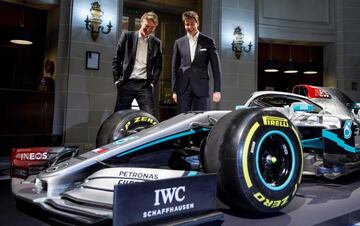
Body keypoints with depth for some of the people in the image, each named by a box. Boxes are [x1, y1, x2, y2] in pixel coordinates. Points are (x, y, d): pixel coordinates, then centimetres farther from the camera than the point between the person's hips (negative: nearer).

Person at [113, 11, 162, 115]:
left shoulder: (156, 42, 11)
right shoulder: (127, 36, 6)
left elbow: (158, 65, 14)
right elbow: (116, 59, 5)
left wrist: (153, 82, 2)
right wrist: (117, 79, -1)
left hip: (145, 85, 1)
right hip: (126, 83, -1)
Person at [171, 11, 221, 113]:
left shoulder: (208, 41, 5)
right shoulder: (179, 42, 10)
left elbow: (216, 66, 3)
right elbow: (174, 67, 11)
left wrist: (217, 90, -3)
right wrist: (174, 90, 6)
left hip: (201, 88, -1)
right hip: (183, 88, 2)